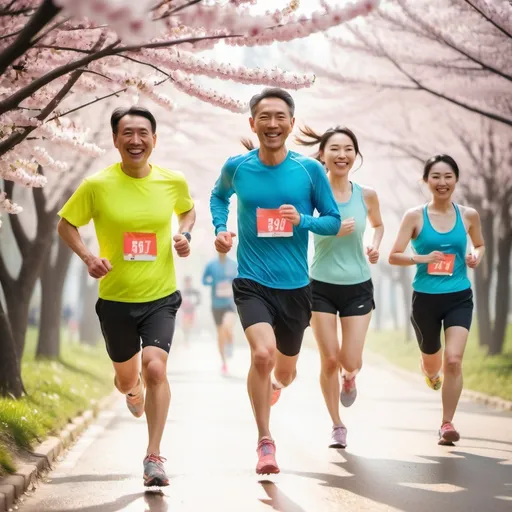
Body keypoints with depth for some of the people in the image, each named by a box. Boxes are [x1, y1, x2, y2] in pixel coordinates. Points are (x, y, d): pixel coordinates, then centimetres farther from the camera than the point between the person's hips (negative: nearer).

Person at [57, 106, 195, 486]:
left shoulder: (173, 182, -5)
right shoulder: (97, 185, -11)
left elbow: (188, 210, 17)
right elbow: (66, 224, 1)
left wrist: (185, 234, -4)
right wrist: (88, 256, -16)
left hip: (161, 297, 0)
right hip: (116, 298, 1)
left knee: (155, 367, -22)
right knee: (126, 377, 17)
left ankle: (154, 456, -11)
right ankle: (133, 390, 58)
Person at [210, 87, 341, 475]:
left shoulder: (310, 170, -4)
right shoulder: (236, 167, -2)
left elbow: (334, 221, 2)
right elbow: (219, 196, 20)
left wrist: (303, 220, -17)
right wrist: (221, 229, 2)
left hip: (295, 286, 2)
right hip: (252, 282, -2)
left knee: (285, 371, 15)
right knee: (262, 353, -26)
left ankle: (271, 385, 55)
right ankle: (265, 442, -9)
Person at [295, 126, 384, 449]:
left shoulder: (366, 195, -1)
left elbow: (378, 224, 16)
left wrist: (375, 246, -1)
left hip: (358, 287, 1)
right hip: (322, 286, -1)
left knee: (350, 361, -4)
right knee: (330, 360, 0)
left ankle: (350, 378, 34)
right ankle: (337, 426, 19)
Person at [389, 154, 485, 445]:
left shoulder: (469, 215, 1)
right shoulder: (415, 216, -5)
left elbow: (480, 245, 19)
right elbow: (394, 256, -5)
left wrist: (477, 257, -4)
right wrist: (423, 258, -22)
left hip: (459, 298, 0)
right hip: (426, 298, 0)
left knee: (454, 360, -16)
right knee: (432, 361, 18)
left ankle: (447, 424, -3)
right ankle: (431, 373, 58)